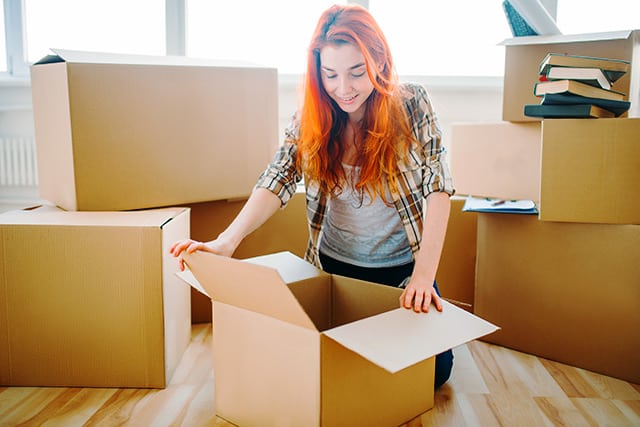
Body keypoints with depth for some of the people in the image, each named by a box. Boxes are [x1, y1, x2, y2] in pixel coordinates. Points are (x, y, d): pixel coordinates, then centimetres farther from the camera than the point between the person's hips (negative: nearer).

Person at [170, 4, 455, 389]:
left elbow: (438, 186, -17)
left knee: (434, 368, 1)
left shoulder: (412, 105, -13)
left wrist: (425, 272, -26)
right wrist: (227, 242, -35)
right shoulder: (311, 118, -8)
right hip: (334, 266, 2)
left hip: (402, 268, -1)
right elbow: (278, 181, -19)